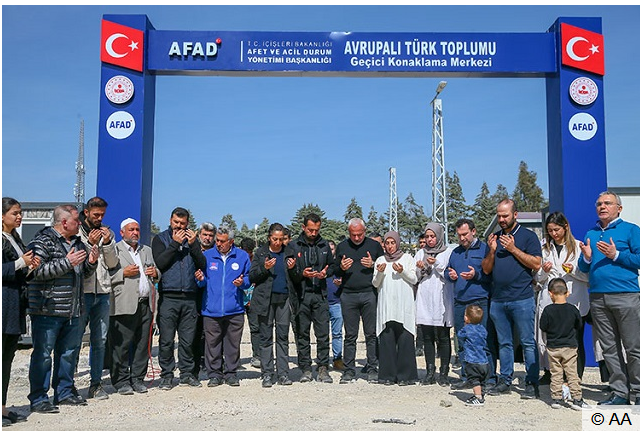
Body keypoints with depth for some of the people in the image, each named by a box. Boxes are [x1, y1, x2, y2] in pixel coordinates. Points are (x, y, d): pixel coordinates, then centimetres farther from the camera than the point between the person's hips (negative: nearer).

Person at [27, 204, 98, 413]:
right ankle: (38, 399, 6)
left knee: (69, 352, 14)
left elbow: (83, 273, 26)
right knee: (43, 354, -2)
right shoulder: (43, 241, -7)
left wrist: (91, 262, 5)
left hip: (72, 310, 8)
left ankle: (65, 392, 26)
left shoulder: (77, 242, 17)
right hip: (47, 310, -8)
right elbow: (36, 270, -19)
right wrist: (67, 262, -21)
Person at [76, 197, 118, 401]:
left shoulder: (107, 234, 14)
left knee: (100, 340, 8)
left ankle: (96, 384, 16)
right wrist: (89, 244, -15)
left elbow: (112, 264, 8)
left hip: (103, 292, 4)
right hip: (82, 291, -4)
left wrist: (108, 243, -5)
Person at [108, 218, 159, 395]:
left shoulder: (147, 251, 23)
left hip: (146, 305, 5)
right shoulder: (114, 250, 4)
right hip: (124, 306, -5)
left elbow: (157, 273, 30)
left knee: (143, 344, 7)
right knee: (122, 345, -3)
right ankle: (121, 381, 7)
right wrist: (123, 273, -14)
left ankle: (138, 379, 17)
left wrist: (156, 273, 9)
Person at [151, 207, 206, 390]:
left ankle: (186, 373, 18)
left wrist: (193, 245, -5)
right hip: (168, 297, -2)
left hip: (189, 297, 3)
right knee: (166, 339, 0)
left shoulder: (192, 239, 15)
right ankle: (166, 375, 11)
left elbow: (203, 265, 7)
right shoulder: (160, 239, 7)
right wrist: (175, 243, -10)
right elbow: (159, 263, -8)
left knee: (188, 339, 7)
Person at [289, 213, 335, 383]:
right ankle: (305, 369, 14)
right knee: (303, 334, 5)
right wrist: (301, 274, -15)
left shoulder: (324, 245, 11)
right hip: (301, 295, -1)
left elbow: (332, 266, 19)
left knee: (323, 333, 0)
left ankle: (323, 368, 8)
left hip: (320, 295, 2)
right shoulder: (293, 246, 2)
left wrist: (326, 272, -2)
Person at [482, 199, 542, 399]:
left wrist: (513, 249, -12)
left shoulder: (528, 236, 2)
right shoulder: (495, 238, 16)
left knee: (528, 343, -1)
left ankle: (532, 383, 5)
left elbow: (537, 264, -9)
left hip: (522, 299, -5)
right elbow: (486, 269, 13)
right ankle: (505, 381, 19)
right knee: (504, 343, 11)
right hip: (498, 299, 5)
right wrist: (492, 250, -3)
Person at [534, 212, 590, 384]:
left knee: (575, 341, 3)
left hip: (574, 302, -2)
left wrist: (573, 270, -13)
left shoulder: (578, 247, 4)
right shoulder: (544, 248, 13)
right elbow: (539, 279, 16)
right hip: (549, 302, 2)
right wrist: (544, 271, -4)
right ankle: (549, 373, 16)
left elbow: (588, 276, 3)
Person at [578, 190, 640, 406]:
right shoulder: (590, 234, 18)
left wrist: (616, 255, -14)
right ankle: (620, 392, 16)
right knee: (609, 348, 8)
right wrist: (586, 258, -2)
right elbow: (583, 268, 19)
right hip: (597, 298, 5)